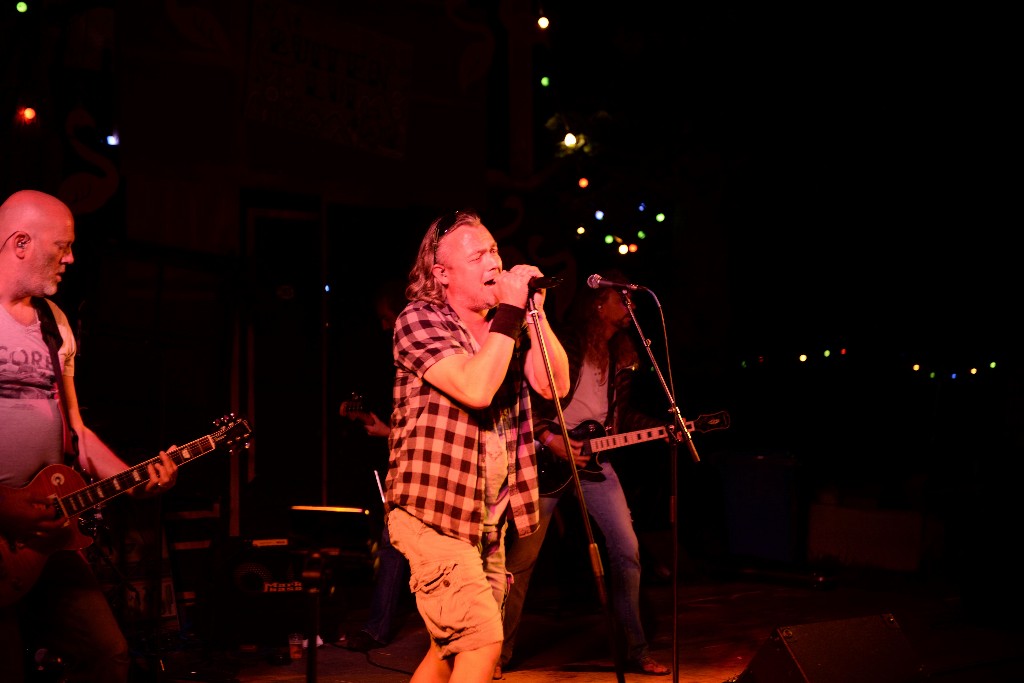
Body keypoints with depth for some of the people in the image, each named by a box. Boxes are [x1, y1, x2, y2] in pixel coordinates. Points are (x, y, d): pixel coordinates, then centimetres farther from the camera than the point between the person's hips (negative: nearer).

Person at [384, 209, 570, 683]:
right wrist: (511, 311, -20)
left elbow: (555, 385, 2)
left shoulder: (506, 329, 13)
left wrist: (535, 312, -6)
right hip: (434, 514, -8)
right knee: (482, 640, -16)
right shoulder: (420, 319, -11)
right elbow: (476, 388, -25)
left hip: (488, 518, 8)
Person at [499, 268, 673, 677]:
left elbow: (622, 415, 17)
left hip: (593, 458, 6)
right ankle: (500, 652, 9)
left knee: (626, 550, -1)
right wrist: (548, 437, -19)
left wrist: (664, 428, 4)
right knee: (522, 555, -1)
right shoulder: (564, 343, -7)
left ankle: (635, 650, 8)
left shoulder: (622, 356, 14)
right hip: (549, 457, -6)